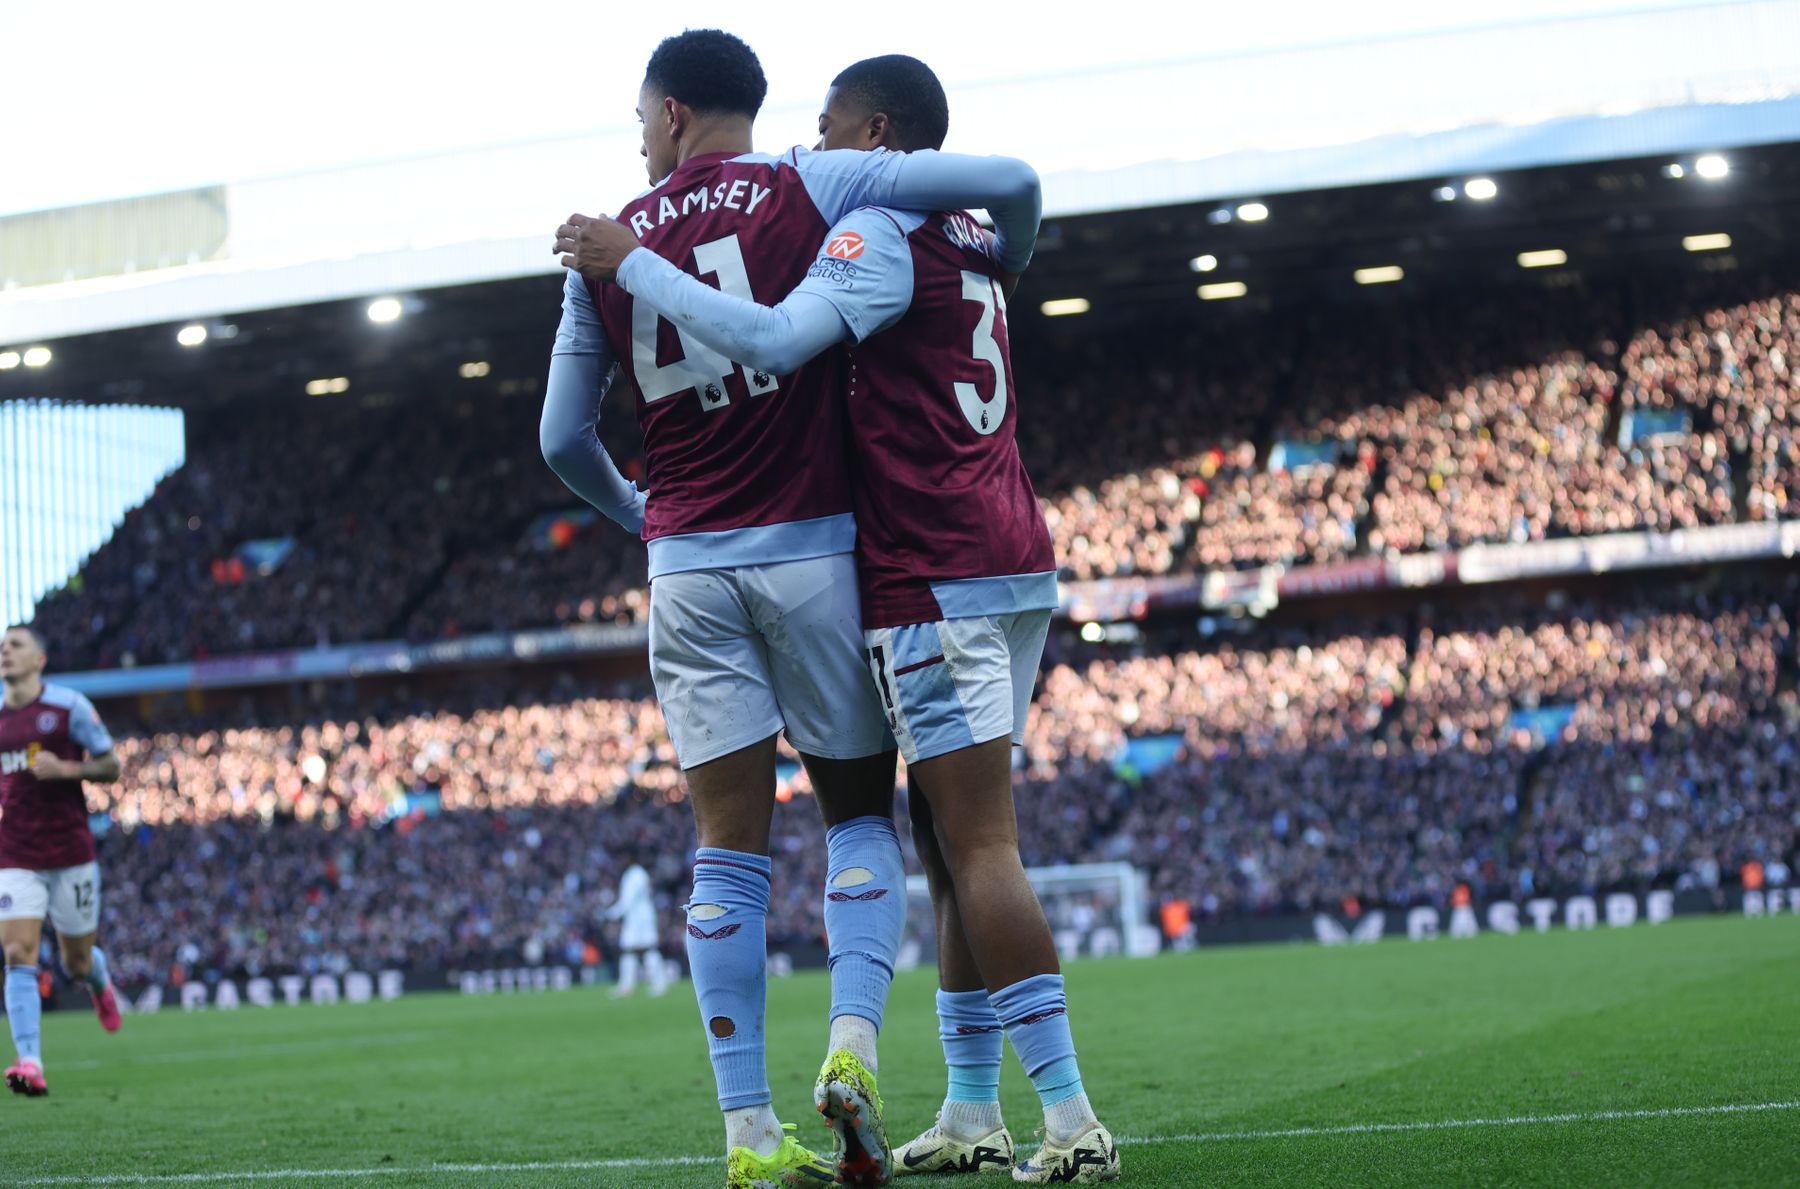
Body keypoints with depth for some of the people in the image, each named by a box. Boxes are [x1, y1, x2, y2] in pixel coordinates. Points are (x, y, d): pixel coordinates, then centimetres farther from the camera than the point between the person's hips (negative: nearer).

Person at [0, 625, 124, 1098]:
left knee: (77, 963, 9)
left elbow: (110, 766, -3)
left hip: (70, 853, -2)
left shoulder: (69, 706, -5)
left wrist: (66, 768, -20)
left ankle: (99, 980, 47)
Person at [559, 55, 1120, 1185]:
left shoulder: (881, 234, -10)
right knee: (951, 842, 13)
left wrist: (633, 261, -17)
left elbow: (772, 342, -25)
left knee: (980, 848, -11)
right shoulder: (966, 242, 19)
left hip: (939, 578, -10)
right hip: (1008, 563, 10)